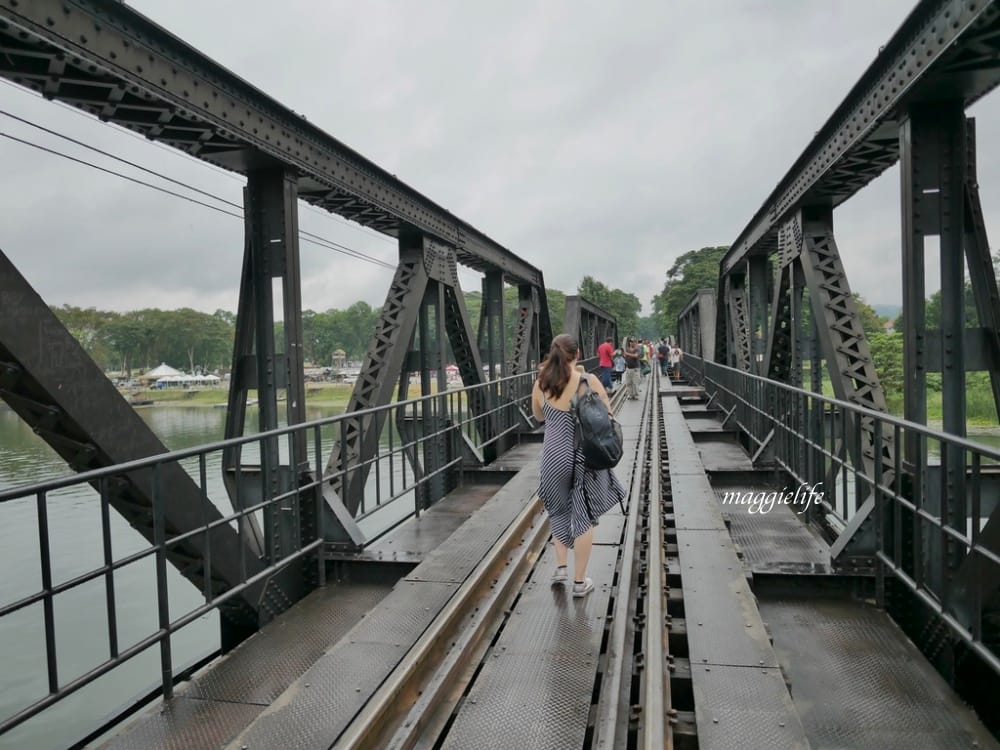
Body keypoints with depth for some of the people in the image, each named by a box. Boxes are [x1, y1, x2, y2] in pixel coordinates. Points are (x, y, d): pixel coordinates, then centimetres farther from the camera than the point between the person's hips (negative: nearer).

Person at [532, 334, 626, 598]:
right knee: (583, 516, 10)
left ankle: (560, 567, 24)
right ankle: (580, 581, 19)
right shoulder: (588, 381, -13)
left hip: (553, 455, 3)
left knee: (559, 510, 26)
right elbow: (608, 413, 1)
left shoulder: (540, 383, -3)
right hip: (586, 455, -2)